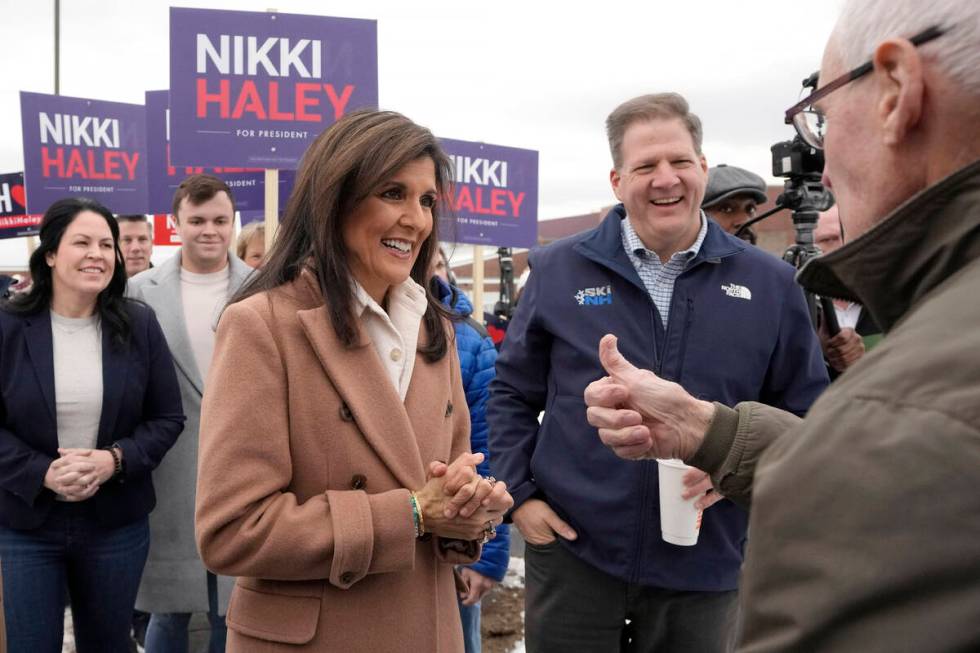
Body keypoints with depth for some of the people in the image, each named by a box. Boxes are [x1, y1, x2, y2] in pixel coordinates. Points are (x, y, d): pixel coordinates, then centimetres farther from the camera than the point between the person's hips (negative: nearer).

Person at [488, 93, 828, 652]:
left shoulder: (769, 283, 0)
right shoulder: (559, 270, -1)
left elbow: (804, 412, 6)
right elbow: (513, 395, 7)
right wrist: (519, 493, -2)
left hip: (707, 566, 1)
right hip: (572, 550, 0)